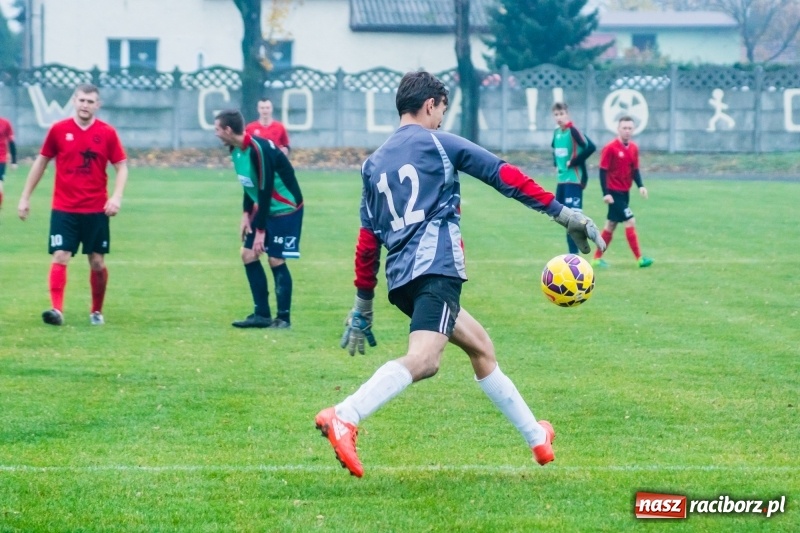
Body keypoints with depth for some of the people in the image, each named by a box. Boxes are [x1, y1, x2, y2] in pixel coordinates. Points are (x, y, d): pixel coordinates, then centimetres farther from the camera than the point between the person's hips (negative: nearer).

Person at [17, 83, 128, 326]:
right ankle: (56, 309, -20)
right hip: (64, 209, -1)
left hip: (96, 210, 1)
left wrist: (116, 197, -14)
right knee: (60, 257, -13)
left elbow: (122, 166, 2)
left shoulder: (107, 133, -1)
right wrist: (25, 197, 8)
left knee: (98, 263, 6)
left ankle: (97, 311, 23)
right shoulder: (58, 130, -1)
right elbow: (41, 162, 9)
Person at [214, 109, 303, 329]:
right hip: (264, 207, 9)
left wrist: (260, 230, -22)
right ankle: (262, 314, 10)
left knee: (276, 259, -9)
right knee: (248, 254, 5)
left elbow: (265, 191, -25)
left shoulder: (259, 150, -27)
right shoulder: (236, 149, 0)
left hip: (285, 208, -9)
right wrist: (246, 214, 3)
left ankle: (284, 317, 2)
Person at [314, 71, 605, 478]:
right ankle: (344, 418, -45)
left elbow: (367, 242, 20)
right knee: (423, 359, -24)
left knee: (480, 346, 21)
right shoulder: (439, 143, 7)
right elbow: (505, 177, 4)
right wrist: (562, 213, 7)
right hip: (436, 266, -8)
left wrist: (363, 308, 23)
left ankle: (537, 437, 27)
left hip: (401, 277, 8)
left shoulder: (374, 164, 22)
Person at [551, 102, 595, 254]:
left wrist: (573, 162, -19)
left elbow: (591, 147, -26)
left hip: (574, 179, -9)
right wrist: (556, 164, 14)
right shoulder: (557, 132, 10)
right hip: (562, 179, 9)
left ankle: (574, 256, -10)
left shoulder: (573, 130, -15)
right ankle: (572, 253, 21)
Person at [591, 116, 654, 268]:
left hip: (625, 192, 8)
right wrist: (606, 193, -19)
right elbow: (603, 171, -13)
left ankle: (597, 257, 21)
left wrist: (640, 186, -4)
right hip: (614, 192, -8)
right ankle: (639, 258, -9)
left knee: (611, 224, 12)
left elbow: (635, 169, 13)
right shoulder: (610, 148, -14)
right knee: (630, 222, -12)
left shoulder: (634, 148, 6)